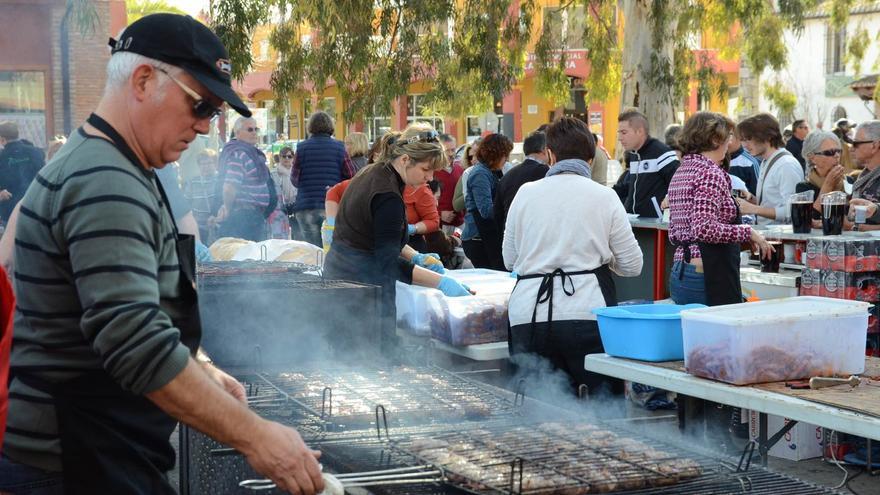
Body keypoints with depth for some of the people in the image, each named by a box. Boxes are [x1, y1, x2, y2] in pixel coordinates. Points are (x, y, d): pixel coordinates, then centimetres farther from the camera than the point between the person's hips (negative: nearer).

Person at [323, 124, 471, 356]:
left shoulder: (373, 172, 10)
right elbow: (389, 263, -24)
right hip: (363, 282, -10)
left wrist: (416, 257, 11)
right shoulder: (388, 196, -21)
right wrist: (441, 282, -27)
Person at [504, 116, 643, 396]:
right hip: (586, 311, -2)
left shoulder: (525, 193, 7)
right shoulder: (604, 197, 1)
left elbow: (509, 260, 16)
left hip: (528, 313, 2)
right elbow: (632, 266, 5)